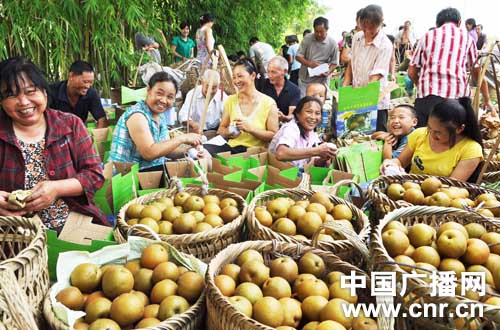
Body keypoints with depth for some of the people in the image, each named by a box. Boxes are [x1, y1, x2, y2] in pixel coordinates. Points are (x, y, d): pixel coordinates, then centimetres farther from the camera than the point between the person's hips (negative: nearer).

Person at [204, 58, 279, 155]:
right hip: (231, 147, 3)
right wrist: (228, 132, -8)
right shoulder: (230, 100, 11)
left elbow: (274, 136, -4)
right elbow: (221, 129, 16)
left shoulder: (269, 103, -2)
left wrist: (250, 129, -17)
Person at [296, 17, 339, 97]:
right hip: (304, 79, 1)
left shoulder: (332, 43, -7)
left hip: (321, 81, -1)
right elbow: (298, 56, -3)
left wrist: (328, 72, -20)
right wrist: (309, 63, -20)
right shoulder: (307, 38, -5)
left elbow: (334, 63, 1)